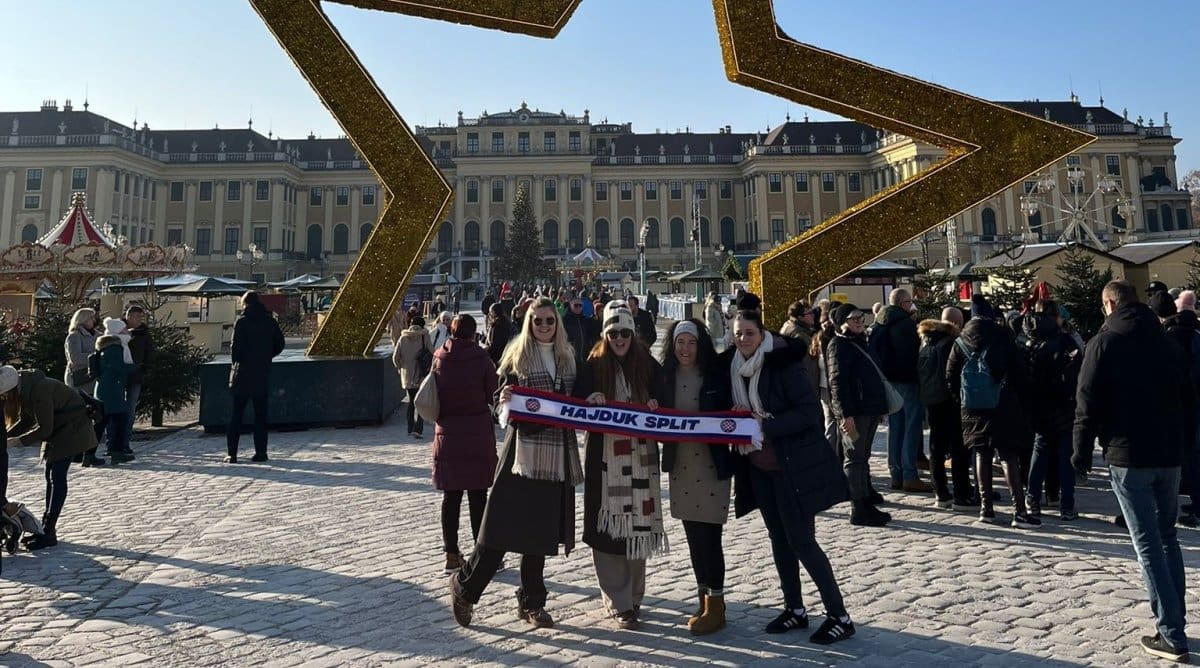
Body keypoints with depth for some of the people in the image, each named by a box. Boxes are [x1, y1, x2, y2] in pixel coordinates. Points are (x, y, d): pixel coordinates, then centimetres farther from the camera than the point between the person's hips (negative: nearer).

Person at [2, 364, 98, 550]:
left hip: (72, 429, -9)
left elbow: (44, 429, -25)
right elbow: (25, 420, 8)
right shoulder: (24, 389, -3)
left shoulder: (40, 390, -30)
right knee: (50, 476, 10)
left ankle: (49, 533, -11)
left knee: (57, 476, -12)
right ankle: (46, 527, 16)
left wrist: (16, 441, -20)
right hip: (57, 429, 9)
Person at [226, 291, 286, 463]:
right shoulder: (270, 321, 4)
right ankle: (261, 452, 8)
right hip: (263, 373, 3)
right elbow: (279, 344, 7)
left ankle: (231, 454, 4)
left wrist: (234, 362, 5)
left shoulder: (242, 322, -9)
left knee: (236, 414, 5)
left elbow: (236, 346, -12)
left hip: (243, 373, -3)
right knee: (260, 414, 9)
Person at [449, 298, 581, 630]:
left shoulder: (567, 356, 12)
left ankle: (531, 603, 23)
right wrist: (504, 400, -21)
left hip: (557, 453, 4)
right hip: (524, 448, -4)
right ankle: (464, 587, 16)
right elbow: (502, 397, -1)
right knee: (503, 523, -5)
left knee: (541, 527, 11)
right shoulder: (517, 355, 0)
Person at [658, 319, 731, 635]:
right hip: (680, 464, 4)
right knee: (693, 537, 12)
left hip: (711, 464, -4)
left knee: (708, 536, -2)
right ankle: (705, 601, 27)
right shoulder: (666, 375, 4)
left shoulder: (715, 374, -6)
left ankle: (716, 606, 13)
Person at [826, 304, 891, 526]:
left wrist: (879, 406, 22)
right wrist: (846, 414, -25)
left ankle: (865, 493, 33)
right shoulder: (839, 345, -11)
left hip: (868, 408, 10)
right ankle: (859, 509, -3)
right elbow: (838, 382, -19)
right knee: (855, 458, -6)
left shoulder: (858, 342, 19)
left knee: (863, 456, 20)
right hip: (854, 412, -10)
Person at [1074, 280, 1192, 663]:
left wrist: (1082, 451, -3)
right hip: (1168, 453, 6)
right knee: (1167, 537, 17)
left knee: (1148, 545, -2)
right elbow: (1187, 398, 14)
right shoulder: (1165, 341, 10)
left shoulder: (1104, 342, -8)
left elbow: (1088, 402, -12)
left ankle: (1172, 635, -1)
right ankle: (1175, 622, 22)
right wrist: (1176, 437, 21)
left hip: (1127, 456, -6)